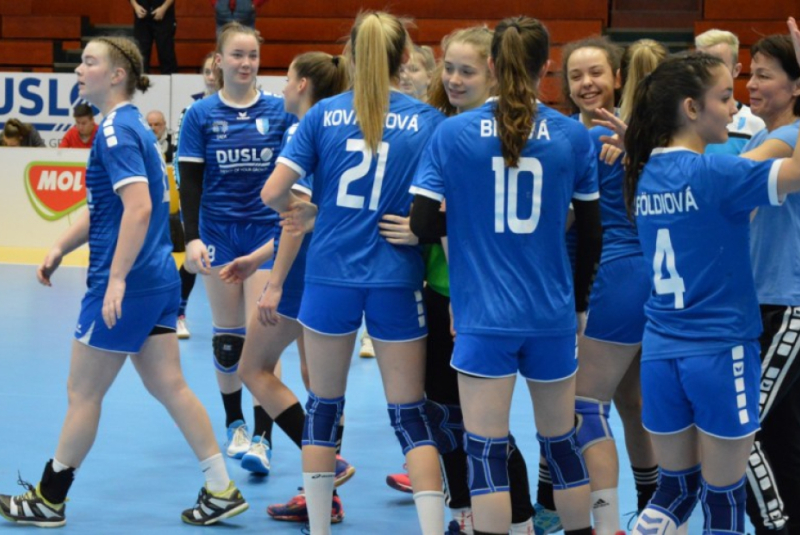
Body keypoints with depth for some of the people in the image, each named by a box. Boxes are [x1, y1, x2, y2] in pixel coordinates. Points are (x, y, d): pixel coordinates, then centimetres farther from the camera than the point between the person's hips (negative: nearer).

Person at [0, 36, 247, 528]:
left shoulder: (118, 130, -15)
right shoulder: (132, 127, 14)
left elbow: (139, 207, -26)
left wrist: (116, 278, -26)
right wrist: (61, 248, 17)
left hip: (126, 285, -9)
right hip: (159, 279, 9)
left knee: (83, 392, 4)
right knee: (169, 386, 11)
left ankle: (49, 500, 16)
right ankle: (222, 491, 10)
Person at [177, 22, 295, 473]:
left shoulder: (280, 111, -1)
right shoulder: (201, 115, -1)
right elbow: (191, 181, -1)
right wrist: (192, 238, -11)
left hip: (268, 232, -1)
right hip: (220, 233, 1)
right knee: (228, 336, 8)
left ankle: (261, 436, -4)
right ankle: (235, 424, 24)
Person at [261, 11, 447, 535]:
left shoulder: (324, 114, 0)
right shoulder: (428, 120, -2)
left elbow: (272, 192, -6)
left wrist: (300, 212, 16)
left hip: (331, 276, 1)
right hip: (398, 281, -1)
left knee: (323, 408, 15)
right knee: (410, 416, 6)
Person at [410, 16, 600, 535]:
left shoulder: (453, 133, -4)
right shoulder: (573, 136, 0)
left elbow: (420, 224, -5)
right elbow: (591, 233, 6)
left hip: (483, 317, -2)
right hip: (552, 316, 2)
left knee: (486, 452, 0)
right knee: (562, 442, 17)